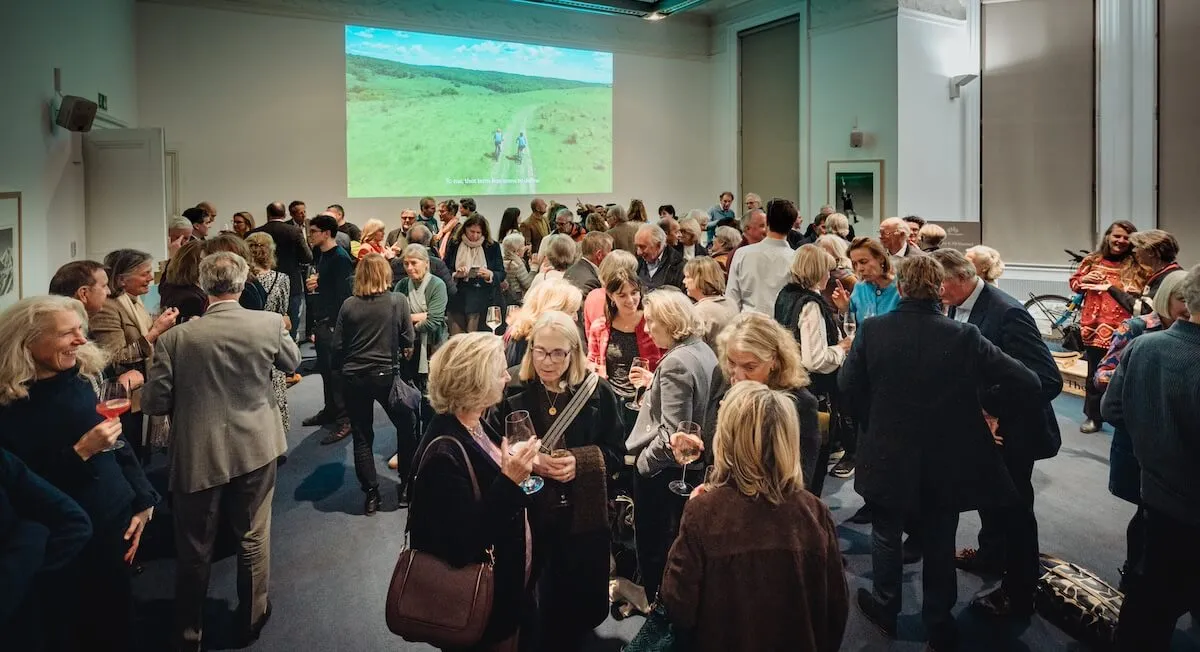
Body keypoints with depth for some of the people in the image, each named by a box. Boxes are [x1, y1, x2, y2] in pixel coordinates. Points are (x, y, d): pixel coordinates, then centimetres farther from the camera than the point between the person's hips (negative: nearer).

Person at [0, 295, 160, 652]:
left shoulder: (86, 375, -3)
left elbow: (120, 444, 5)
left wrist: (143, 501, -1)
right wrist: (81, 452, -25)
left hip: (117, 520, 4)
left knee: (118, 619, 16)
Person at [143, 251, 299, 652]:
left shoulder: (176, 337, -13)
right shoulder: (270, 323, -11)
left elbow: (155, 403, -9)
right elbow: (292, 363, 9)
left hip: (197, 455, 0)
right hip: (255, 449, 1)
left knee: (194, 549, 14)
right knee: (253, 538, 16)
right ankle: (252, 619, 32)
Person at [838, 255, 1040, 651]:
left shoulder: (872, 330, -15)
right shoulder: (964, 337, -16)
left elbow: (847, 386, -7)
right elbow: (1028, 383, -14)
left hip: (888, 456, 0)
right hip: (945, 461, 0)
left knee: (887, 534, 22)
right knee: (939, 543, 18)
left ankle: (885, 608, 38)